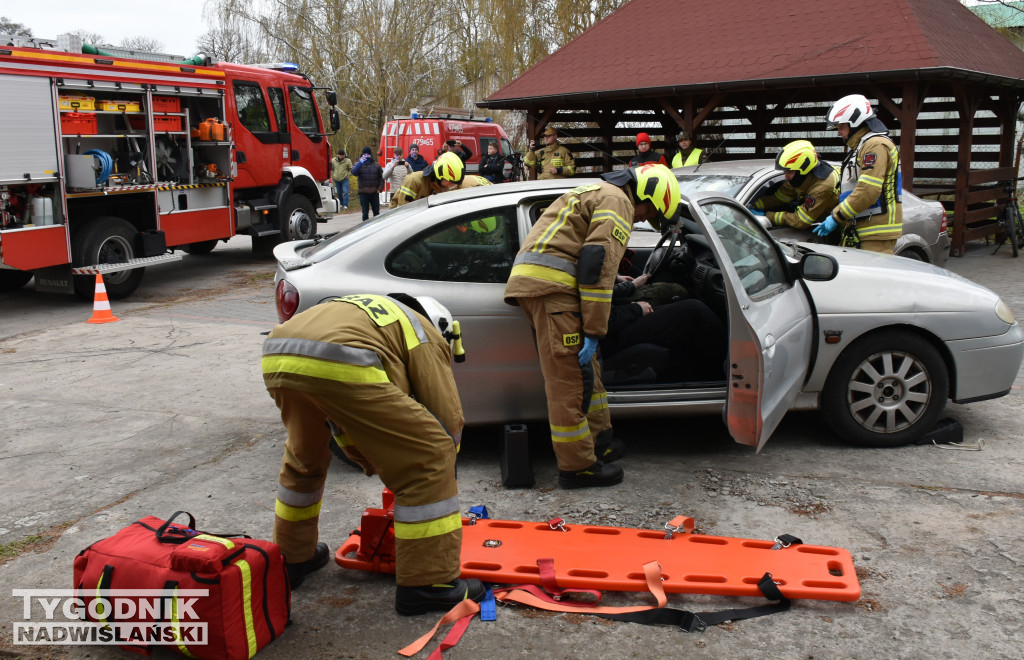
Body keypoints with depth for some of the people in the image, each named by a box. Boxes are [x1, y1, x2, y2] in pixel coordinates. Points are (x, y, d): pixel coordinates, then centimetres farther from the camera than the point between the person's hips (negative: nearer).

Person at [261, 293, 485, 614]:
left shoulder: (363, 310, 42)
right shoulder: (425, 335, 22)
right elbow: (448, 416, 16)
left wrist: (368, 461, 47)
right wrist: (442, 472, 33)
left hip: (276, 357, 8)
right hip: (340, 367, -8)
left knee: (304, 458, 34)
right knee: (430, 458, 5)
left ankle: (292, 558, 48)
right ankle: (426, 583, 10)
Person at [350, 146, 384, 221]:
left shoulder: (376, 165, 8)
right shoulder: (360, 164, 2)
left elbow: (381, 178, 10)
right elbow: (354, 172, -18)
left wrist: (380, 188, -3)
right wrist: (360, 162, -23)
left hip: (374, 192, 1)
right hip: (363, 192, -1)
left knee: (376, 211, 8)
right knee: (365, 212, 3)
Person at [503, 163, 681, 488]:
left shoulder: (597, 193, 30)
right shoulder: (618, 201, -3)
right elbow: (599, 266, -14)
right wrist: (594, 332, -14)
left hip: (530, 279, 11)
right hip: (551, 283, -10)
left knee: (584, 367, 17)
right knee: (571, 376, -6)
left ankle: (600, 440, 27)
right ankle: (578, 466, 0)